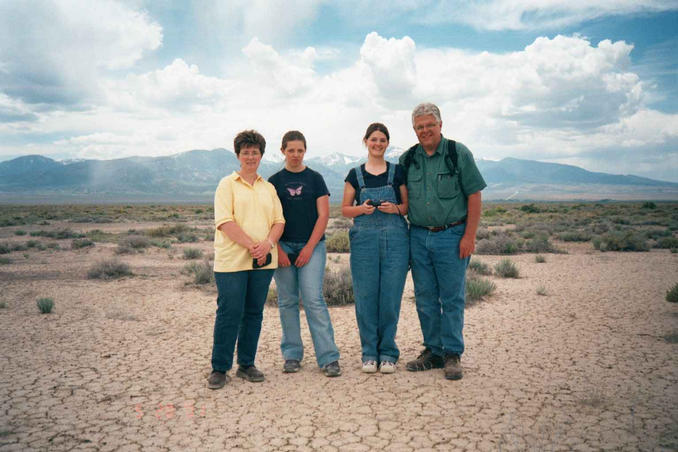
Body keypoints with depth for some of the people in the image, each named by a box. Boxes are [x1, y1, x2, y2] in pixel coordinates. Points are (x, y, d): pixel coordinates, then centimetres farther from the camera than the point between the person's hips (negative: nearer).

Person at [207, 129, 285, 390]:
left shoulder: (268, 188, 16)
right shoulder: (227, 184, 2)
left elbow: (279, 221, 10)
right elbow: (225, 222, -9)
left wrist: (268, 243, -9)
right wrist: (251, 246, -17)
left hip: (263, 261, 4)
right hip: (232, 260, -4)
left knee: (254, 313, 9)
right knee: (229, 314, -3)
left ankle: (247, 365, 21)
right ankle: (219, 368, 10)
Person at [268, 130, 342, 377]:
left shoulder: (315, 178, 6)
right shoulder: (275, 181, 8)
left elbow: (323, 215, 1)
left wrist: (309, 247, -8)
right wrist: (278, 250, -7)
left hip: (312, 246, -1)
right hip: (283, 246, 2)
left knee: (314, 300, -9)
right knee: (287, 302, 5)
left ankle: (329, 358, -4)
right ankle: (292, 355, 17)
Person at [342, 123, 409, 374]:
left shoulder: (397, 172, 9)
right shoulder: (355, 175, 10)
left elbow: (409, 205, 10)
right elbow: (345, 209, 12)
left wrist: (396, 208, -10)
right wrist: (361, 209, -7)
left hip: (395, 239, 0)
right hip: (364, 239, 1)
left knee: (391, 297, 0)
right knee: (365, 297, 1)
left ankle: (388, 353, 15)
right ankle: (370, 353, 16)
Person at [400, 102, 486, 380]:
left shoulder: (459, 153, -1)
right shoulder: (407, 159, 9)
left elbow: (474, 196, -3)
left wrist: (469, 236, -10)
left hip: (451, 235, -4)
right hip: (418, 236, 4)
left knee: (452, 298, 1)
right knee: (425, 298, 9)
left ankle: (452, 355, 13)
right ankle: (433, 352, 22)